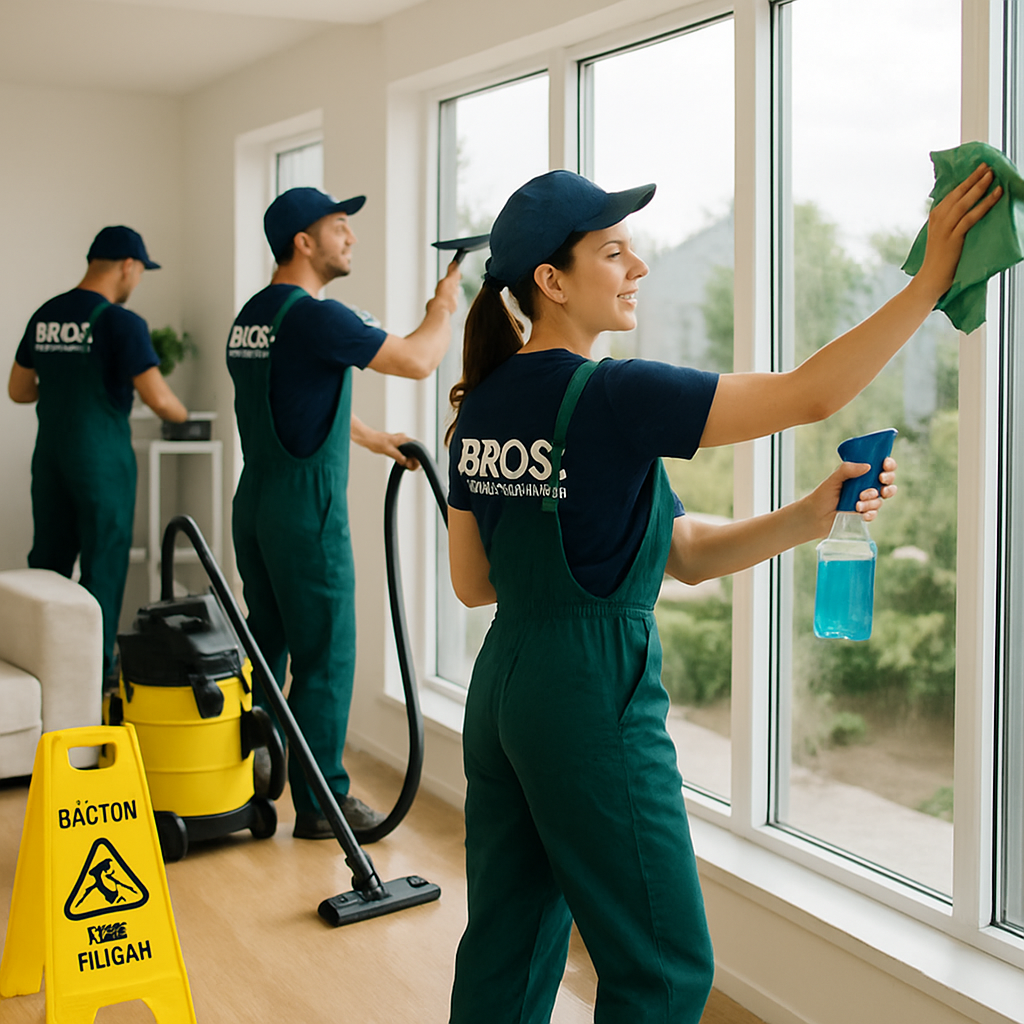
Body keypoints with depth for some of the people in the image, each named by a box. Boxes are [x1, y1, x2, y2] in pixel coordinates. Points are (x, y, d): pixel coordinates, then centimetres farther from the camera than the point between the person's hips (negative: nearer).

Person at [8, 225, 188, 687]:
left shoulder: (45, 315, 7)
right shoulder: (121, 322, -13)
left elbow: (18, 389, 14)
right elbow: (157, 398, -19)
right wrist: (185, 415, 2)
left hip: (50, 456, 6)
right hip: (101, 459, -6)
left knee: (48, 560, 14)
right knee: (103, 563, 4)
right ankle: (95, 665, 9)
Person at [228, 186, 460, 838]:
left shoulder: (251, 317, 12)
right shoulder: (315, 317, -17)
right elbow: (418, 360, -17)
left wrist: (375, 439, 33)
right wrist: (446, 303, 2)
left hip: (255, 505, 9)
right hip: (307, 512, -9)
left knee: (266, 646, 17)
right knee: (325, 658, 0)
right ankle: (321, 802, 8)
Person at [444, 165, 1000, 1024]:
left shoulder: (483, 405, 6)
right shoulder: (612, 398, -18)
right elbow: (811, 395, -19)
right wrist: (934, 277, -12)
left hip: (502, 687, 8)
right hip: (594, 697, -8)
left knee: (508, 951, 18)